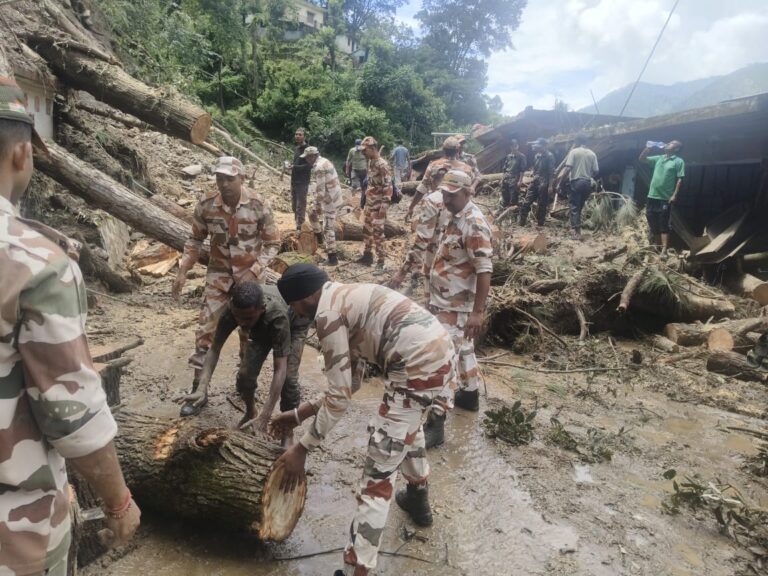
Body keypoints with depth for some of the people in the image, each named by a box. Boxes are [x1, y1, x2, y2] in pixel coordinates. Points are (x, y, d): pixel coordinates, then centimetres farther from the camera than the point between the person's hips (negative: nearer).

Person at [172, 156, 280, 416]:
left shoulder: (258, 205, -18)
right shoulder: (206, 203, -12)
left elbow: (273, 243, -9)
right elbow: (196, 239, 2)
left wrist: (254, 271, -21)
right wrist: (183, 272, -5)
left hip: (250, 274, -1)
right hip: (219, 274, 1)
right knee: (206, 329, 0)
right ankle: (198, 389, 12)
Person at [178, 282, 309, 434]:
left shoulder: (277, 315, -46)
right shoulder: (231, 311, -35)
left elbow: (280, 370, -45)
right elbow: (214, 349, -26)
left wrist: (264, 418, -49)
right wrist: (202, 389, -40)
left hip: (294, 324, -3)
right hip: (262, 328, 4)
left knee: (288, 377, -20)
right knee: (246, 373, -9)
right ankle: (250, 412, 23)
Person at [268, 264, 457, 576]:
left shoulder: (327, 313, -8)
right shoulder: (346, 297, 20)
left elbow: (339, 396, -9)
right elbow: (349, 381, 22)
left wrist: (302, 448, 1)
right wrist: (300, 413, 26)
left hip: (419, 367, -11)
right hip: (440, 354, 11)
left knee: (378, 472, -2)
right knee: (408, 424, 36)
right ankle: (418, 500, 57)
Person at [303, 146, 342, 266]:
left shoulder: (318, 167, -19)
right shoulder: (325, 161, 12)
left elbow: (320, 189, -23)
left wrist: (317, 206, -16)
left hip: (330, 200, -10)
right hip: (334, 197, 10)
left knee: (328, 228, -4)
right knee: (313, 214, 25)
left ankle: (332, 258, 1)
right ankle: (320, 237, 37)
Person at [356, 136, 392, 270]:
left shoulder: (382, 165, -19)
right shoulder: (370, 162, 10)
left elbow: (388, 186, -22)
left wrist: (384, 205, -25)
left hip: (378, 205, -9)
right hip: (369, 203, 9)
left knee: (378, 232, -5)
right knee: (366, 229, 16)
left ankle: (381, 261, 3)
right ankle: (368, 255, 29)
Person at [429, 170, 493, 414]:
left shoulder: (474, 224, -22)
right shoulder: (457, 217, 8)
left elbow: (484, 271, -26)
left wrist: (478, 312, -28)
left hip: (454, 306, -10)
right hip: (445, 300, 10)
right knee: (462, 348, 20)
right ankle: (470, 395, 35)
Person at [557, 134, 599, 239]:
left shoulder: (574, 152, -3)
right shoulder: (592, 154, 9)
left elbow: (568, 168, -12)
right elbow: (596, 171, 6)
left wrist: (561, 181, -6)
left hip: (576, 181, -5)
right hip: (587, 183, 5)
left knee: (574, 206, -2)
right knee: (580, 206, 16)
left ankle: (576, 231, -12)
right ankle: (576, 228, 20)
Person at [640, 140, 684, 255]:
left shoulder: (679, 161, -2)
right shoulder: (659, 158, 15)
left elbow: (680, 179, -7)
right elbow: (642, 158, 19)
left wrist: (674, 195, -16)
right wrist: (649, 147, 5)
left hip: (665, 198, -6)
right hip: (652, 196, 6)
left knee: (663, 226, -7)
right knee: (653, 225, 11)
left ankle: (664, 250, -7)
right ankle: (655, 248, 22)